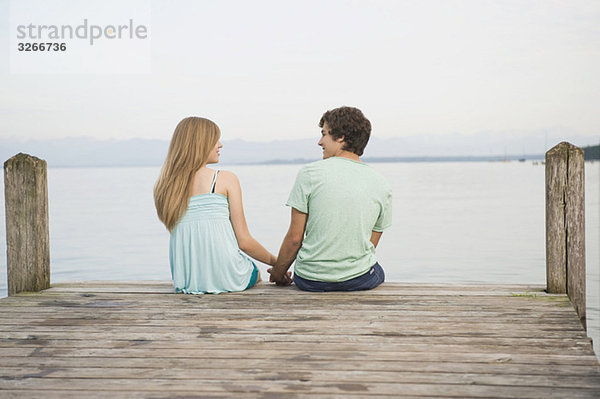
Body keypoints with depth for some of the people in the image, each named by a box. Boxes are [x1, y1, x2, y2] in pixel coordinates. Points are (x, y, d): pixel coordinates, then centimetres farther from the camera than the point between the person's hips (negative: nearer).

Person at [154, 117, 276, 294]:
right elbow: (244, 241, -9)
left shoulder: (166, 186, 1)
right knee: (257, 272, 32)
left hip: (187, 281, 4)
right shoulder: (226, 179, -9)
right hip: (226, 278, -4)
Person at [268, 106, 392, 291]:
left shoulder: (309, 174, -11)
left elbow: (294, 238, -8)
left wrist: (278, 274, 9)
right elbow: (370, 244, 6)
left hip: (310, 281, 0)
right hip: (359, 280, 1)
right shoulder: (382, 185, -2)